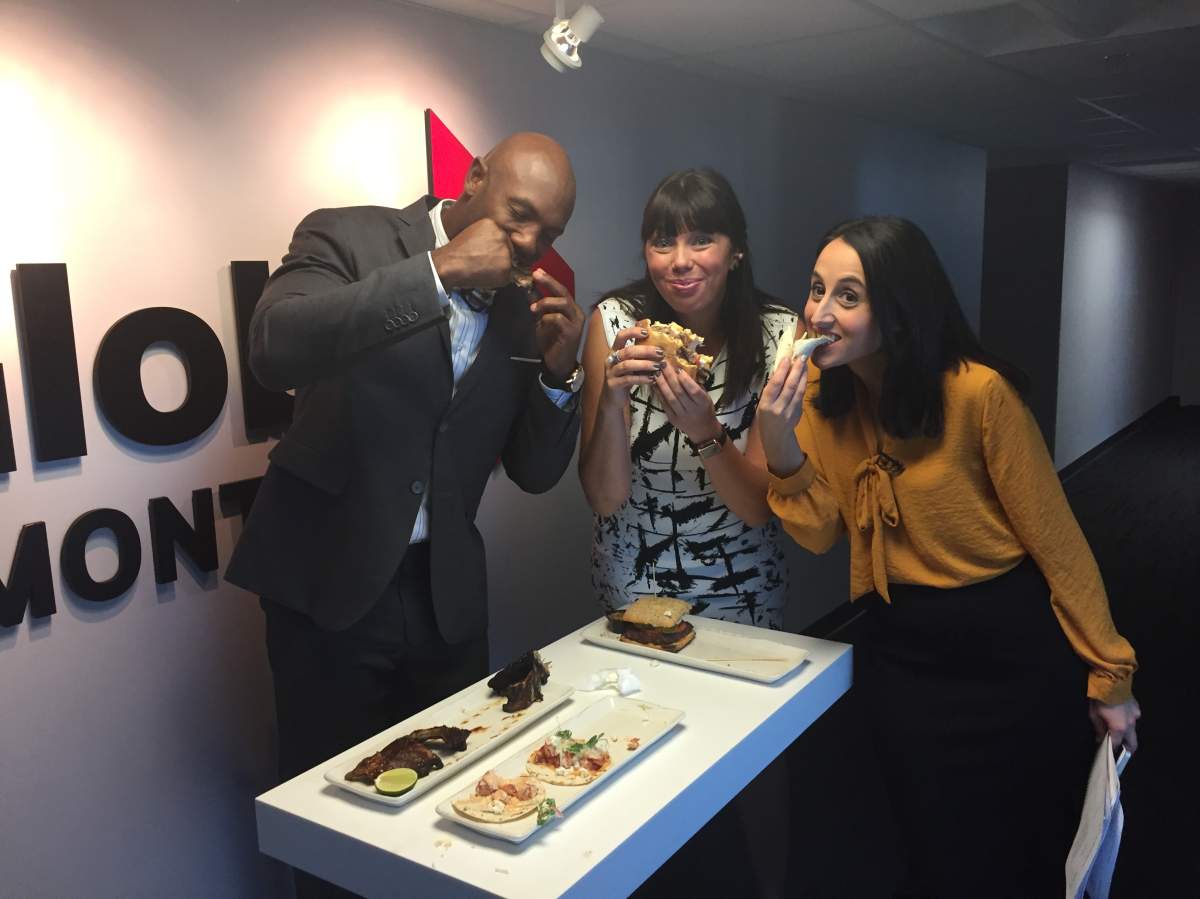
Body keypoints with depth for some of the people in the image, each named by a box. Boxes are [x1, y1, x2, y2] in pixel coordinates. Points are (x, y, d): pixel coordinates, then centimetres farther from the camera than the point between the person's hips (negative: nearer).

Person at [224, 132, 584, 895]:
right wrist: (438, 272, -26)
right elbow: (274, 348, -27)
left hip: (446, 590, 4)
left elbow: (535, 471, 6)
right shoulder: (349, 238, -6)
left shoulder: (525, 306, 6)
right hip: (331, 579, -4)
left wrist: (559, 369, -10)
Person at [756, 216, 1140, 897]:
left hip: (1014, 648, -3)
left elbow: (1055, 537, -12)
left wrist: (1109, 674, -6)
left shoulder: (978, 392, -20)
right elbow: (821, 534, -4)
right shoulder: (820, 392, -4)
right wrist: (781, 448, -21)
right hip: (902, 650, 4)